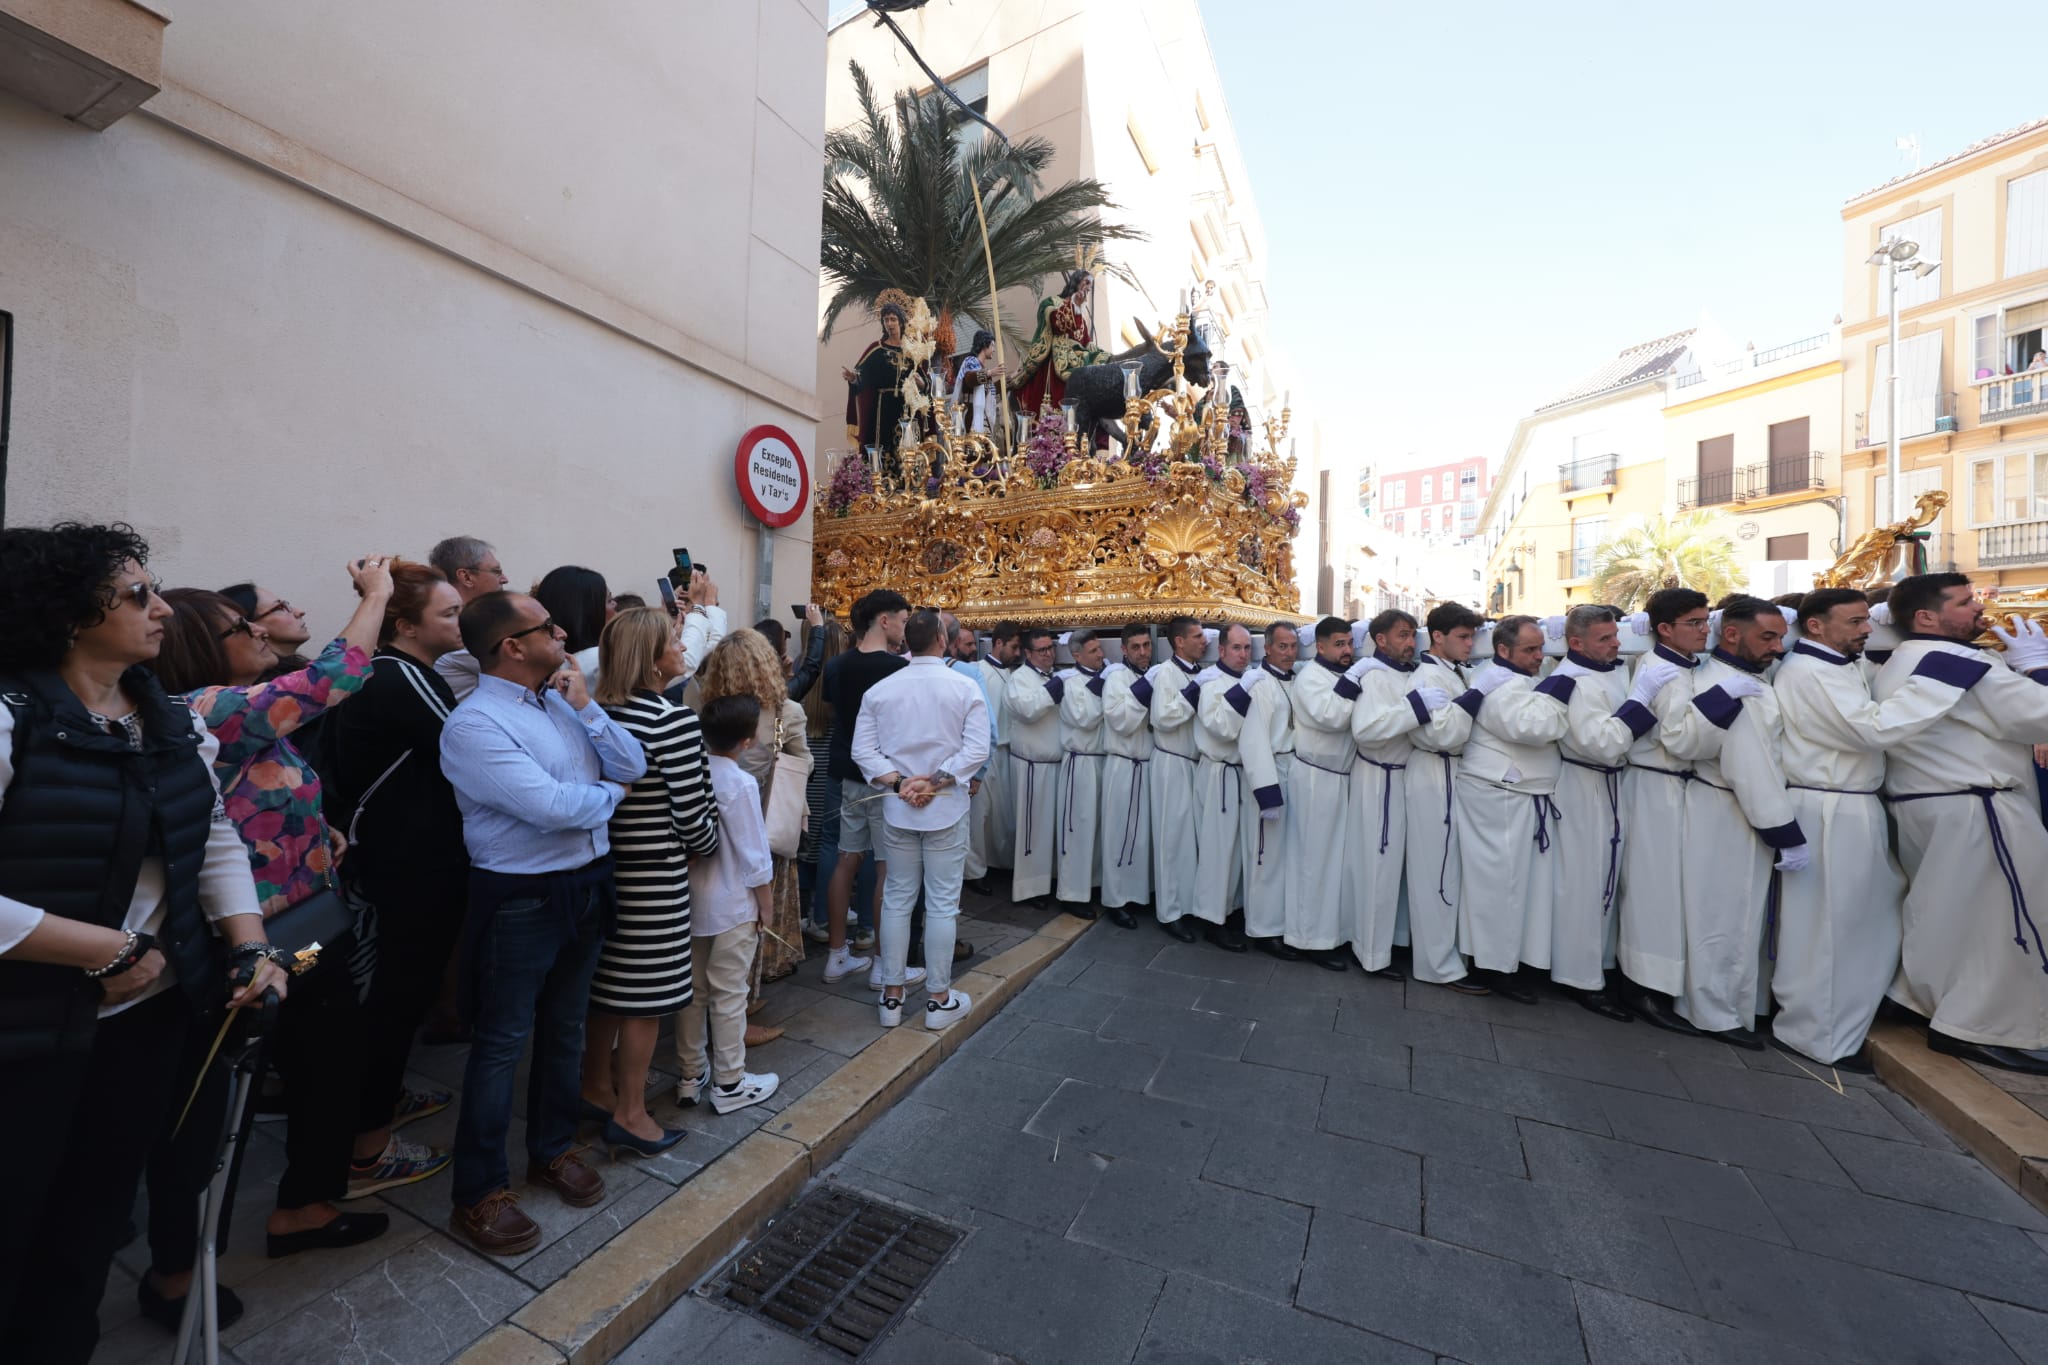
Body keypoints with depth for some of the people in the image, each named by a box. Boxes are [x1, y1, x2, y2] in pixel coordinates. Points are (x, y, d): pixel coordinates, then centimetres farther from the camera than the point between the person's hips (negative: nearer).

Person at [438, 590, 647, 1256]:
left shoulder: (560, 701, 4)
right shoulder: (475, 723, -18)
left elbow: (633, 767, -2)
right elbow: (551, 806, -26)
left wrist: (584, 705, -10)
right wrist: (610, 792, -8)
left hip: (586, 887, 7)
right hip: (520, 900, -7)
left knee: (565, 1029, 20)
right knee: (502, 1043, 8)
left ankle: (553, 1150, 40)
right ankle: (480, 1193, 28)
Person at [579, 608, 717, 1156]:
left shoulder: (600, 714, 1)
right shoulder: (674, 721, -20)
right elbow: (693, 818, -17)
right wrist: (711, 845, 2)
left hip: (605, 867, 7)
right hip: (655, 879, -7)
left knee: (605, 984, 21)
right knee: (646, 996, 8)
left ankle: (596, 1088, 40)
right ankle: (630, 1115, 23)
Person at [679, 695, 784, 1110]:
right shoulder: (740, 784, -22)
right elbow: (754, 857, -17)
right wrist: (765, 900, -3)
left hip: (690, 901, 6)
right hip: (732, 906, -6)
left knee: (694, 992, 18)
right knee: (729, 996, 8)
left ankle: (691, 1075, 33)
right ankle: (729, 1084, 22)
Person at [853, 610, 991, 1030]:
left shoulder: (880, 690, -1)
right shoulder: (965, 688, -8)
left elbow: (862, 750, -4)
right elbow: (976, 749, -15)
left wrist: (899, 783, -8)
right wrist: (936, 782, -13)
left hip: (897, 809, 3)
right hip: (946, 809, -2)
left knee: (897, 899, 14)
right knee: (942, 904, 7)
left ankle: (891, 995, 24)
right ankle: (939, 999, 19)